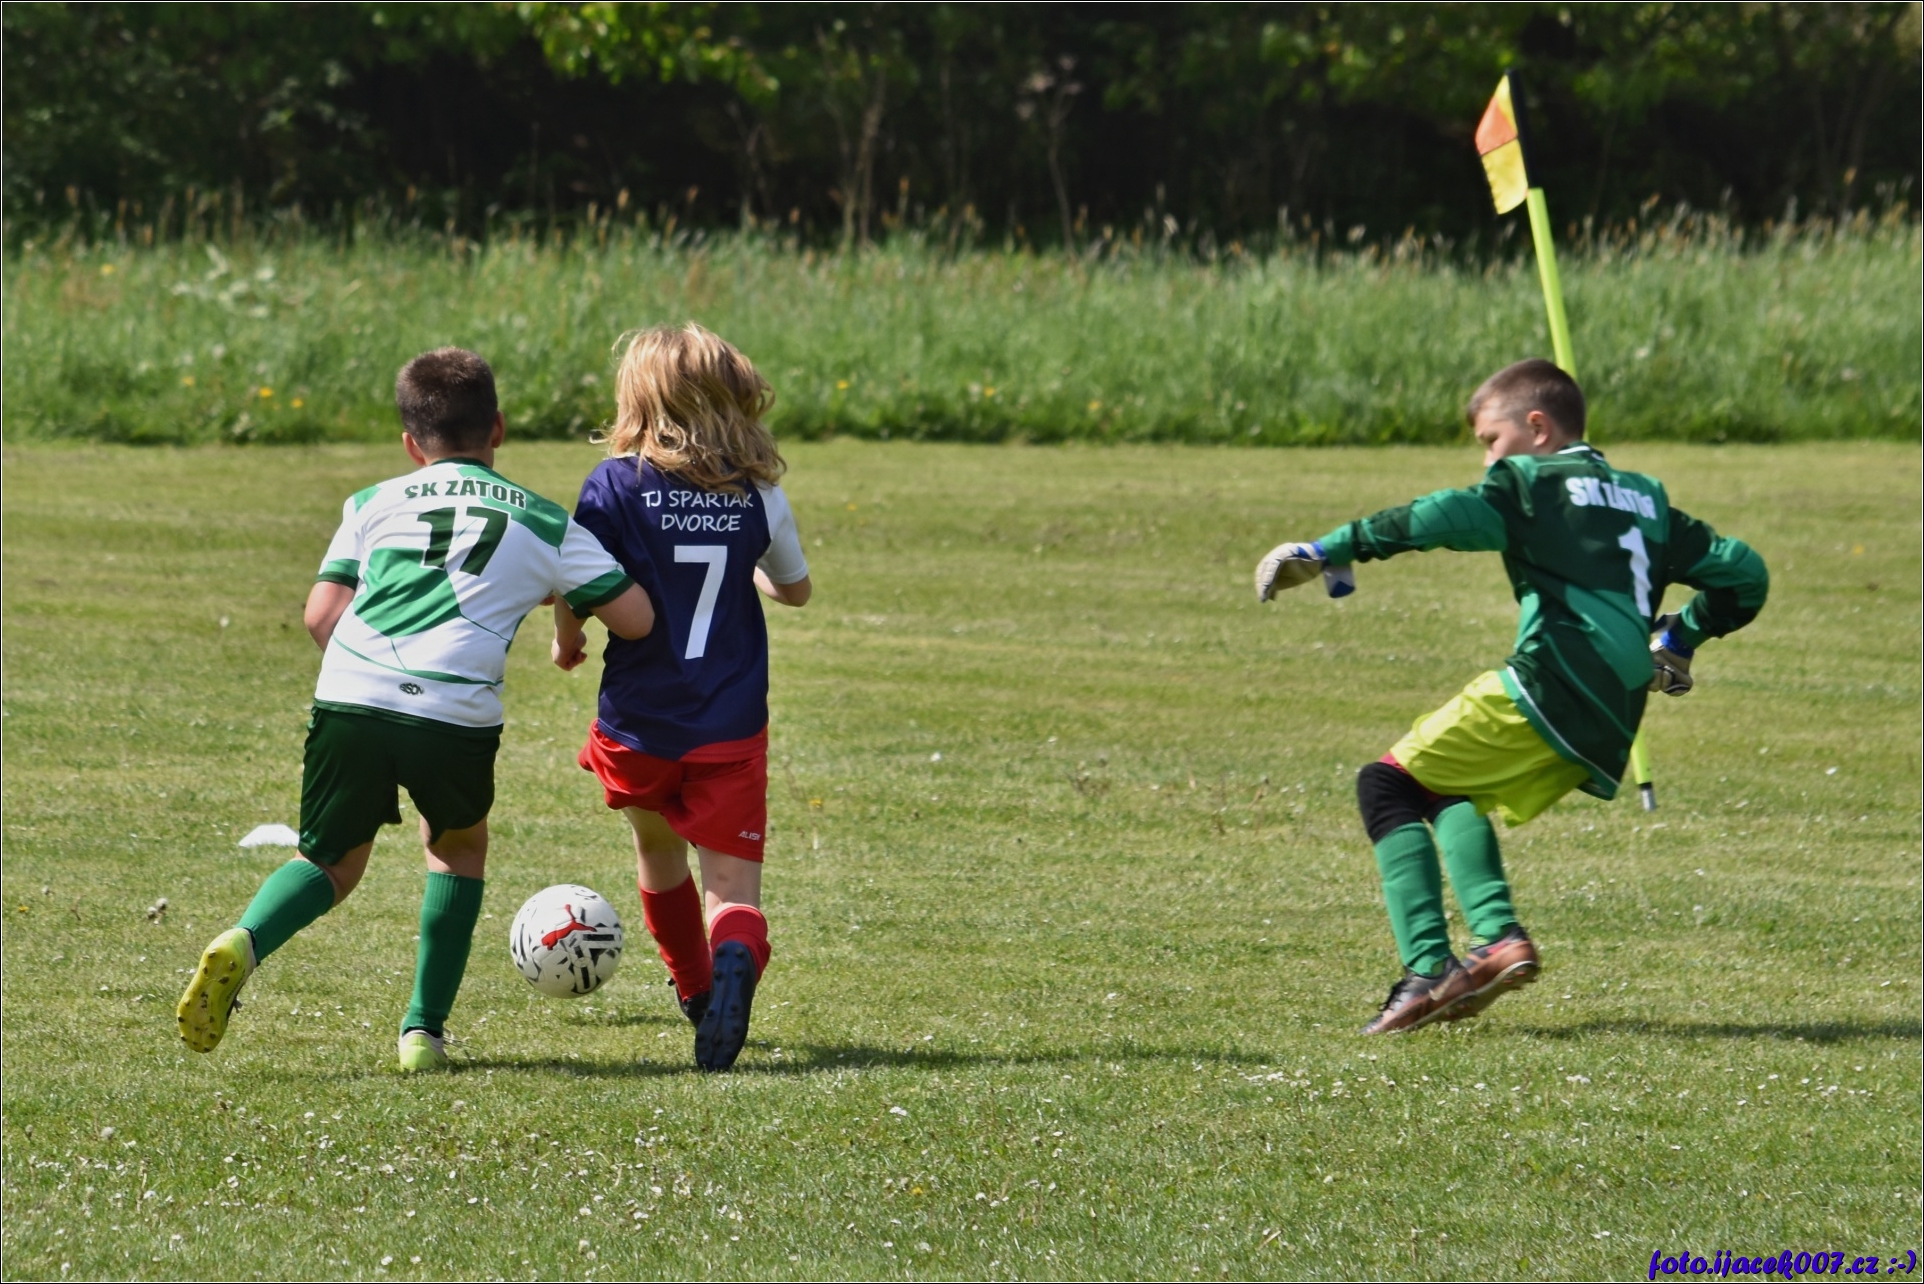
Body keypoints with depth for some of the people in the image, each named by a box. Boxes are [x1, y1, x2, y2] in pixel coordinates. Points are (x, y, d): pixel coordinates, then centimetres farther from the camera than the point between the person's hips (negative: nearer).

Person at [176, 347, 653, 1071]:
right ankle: (425, 1027, 23)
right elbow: (636, 618, 16)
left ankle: (243, 945, -14)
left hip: (349, 701, 1)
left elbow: (321, 614, 10)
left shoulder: (375, 504, 21)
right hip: (457, 714, -1)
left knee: (332, 860, 17)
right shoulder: (544, 523, 18)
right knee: (459, 846, 29)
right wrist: (560, 593, 35)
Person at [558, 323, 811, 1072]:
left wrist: (566, 642, 12)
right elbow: (795, 589, 14)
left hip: (639, 721, 0)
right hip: (730, 723, 0)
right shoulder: (758, 495, -1)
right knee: (732, 883, -2)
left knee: (657, 847, 27)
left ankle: (696, 992, 42)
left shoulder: (617, 485, -10)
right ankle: (736, 962, -35)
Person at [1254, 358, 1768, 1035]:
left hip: (1548, 685, -8)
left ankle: (1428, 968, -16)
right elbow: (1743, 573, 22)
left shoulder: (1535, 482, 5)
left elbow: (1450, 517, -13)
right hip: (1608, 731, 8)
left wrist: (1328, 551, -13)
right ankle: (1498, 936, 3)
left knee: (1388, 786, 0)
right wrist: (1681, 638, 34)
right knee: (1450, 791, 26)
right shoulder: (1646, 499, 25)